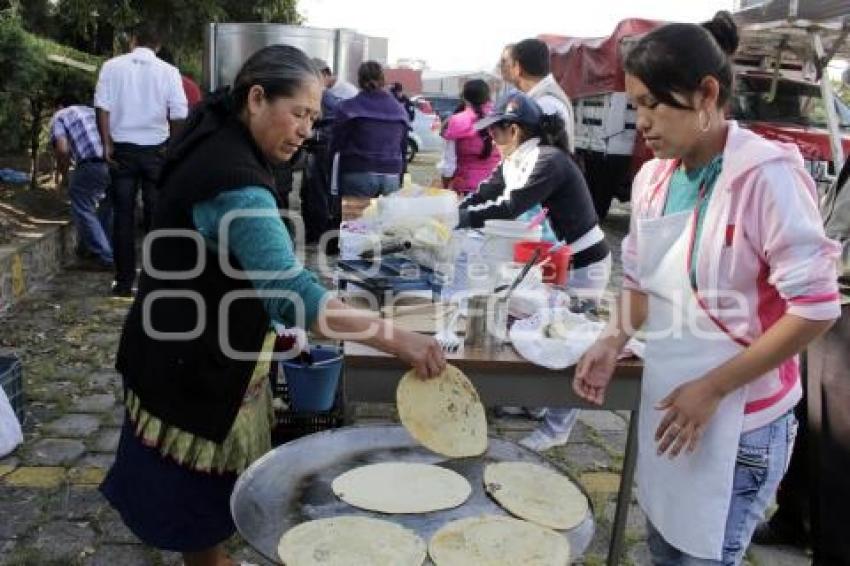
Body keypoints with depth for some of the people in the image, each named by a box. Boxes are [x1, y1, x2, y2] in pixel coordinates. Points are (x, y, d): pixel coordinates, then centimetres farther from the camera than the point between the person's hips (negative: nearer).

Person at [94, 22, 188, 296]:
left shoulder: (112, 66, 0)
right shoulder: (168, 71, -2)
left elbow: (102, 108, -4)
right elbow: (179, 115, -6)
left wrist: (107, 144, 2)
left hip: (123, 149, 1)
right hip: (156, 149, 0)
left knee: (123, 214, 6)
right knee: (156, 213, 7)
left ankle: (124, 281, 8)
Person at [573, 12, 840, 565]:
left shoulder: (767, 175, -19)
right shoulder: (654, 177, 1)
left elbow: (815, 308, -19)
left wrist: (713, 388, -18)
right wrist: (614, 341, -3)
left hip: (738, 418, -6)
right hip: (665, 398, 6)